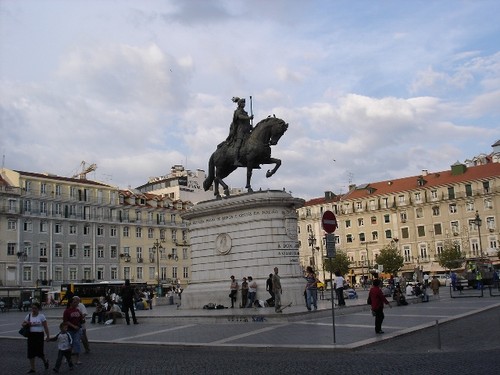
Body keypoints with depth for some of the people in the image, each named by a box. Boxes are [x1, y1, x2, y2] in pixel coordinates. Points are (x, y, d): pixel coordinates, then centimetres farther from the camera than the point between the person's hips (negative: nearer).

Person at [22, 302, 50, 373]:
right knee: (31, 352, 3)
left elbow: (45, 327, -4)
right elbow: (23, 324, 10)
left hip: (39, 335, -4)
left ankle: (45, 361, 29)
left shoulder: (41, 316, -5)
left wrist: (48, 336, -6)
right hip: (31, 335, 4)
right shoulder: (29, 316, 5)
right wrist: (27, 324, -14)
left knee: (39, 351, -3)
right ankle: (32, 368, 12)